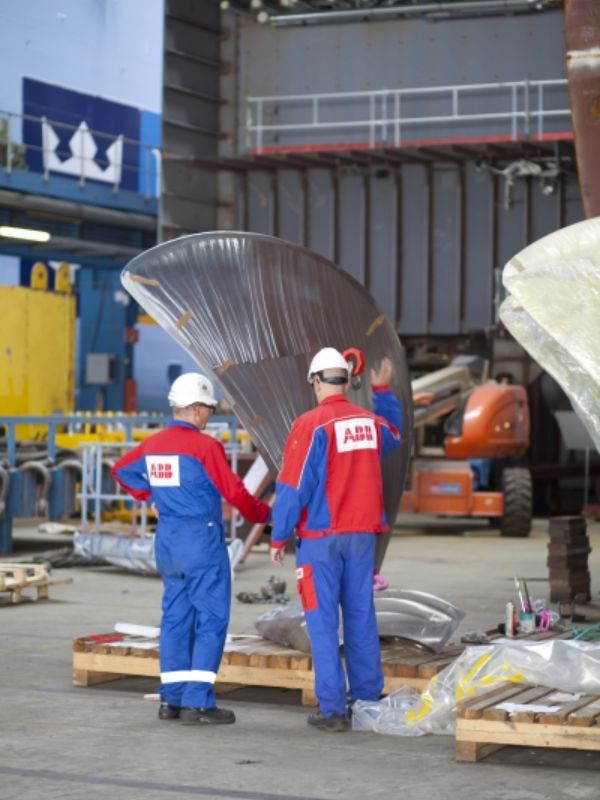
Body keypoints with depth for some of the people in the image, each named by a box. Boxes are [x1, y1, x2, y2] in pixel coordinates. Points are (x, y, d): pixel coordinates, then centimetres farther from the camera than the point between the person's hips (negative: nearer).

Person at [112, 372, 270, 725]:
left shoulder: (153, 444, 8)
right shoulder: (205, 446, -14)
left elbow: (122, 470, 24)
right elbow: (234, 492, -12)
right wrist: (265, 513, 4)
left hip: (167, 541, 8)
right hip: (202, 540, -8)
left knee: (176, 617, 13)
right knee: (212, 618, -3)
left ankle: (172, 699, 14)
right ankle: (198, 701, -7)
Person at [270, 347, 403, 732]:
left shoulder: (311, 425, -13)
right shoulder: (370, 421, 5)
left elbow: (292, 487, -12)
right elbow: (395, 434, 31)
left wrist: (279, 538, -5)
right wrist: (384, 390, 39)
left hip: (321, 538, -5)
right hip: (363, 535, 5)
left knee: (323, 621, 0)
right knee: (361, 617, 13)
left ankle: (332, 709, -1)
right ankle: (368, 699, 20)